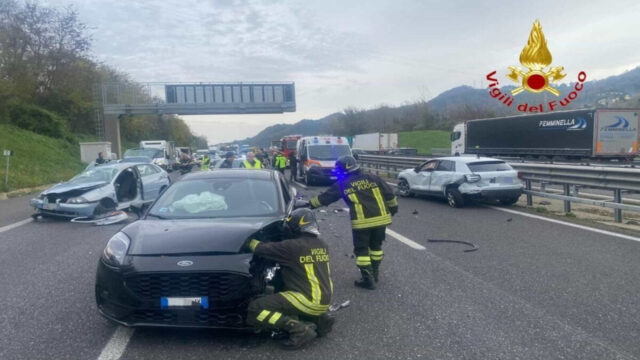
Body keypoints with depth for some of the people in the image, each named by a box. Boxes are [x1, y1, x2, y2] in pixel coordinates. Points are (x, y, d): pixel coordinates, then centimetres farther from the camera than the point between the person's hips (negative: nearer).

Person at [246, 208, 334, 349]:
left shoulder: (293, 246, -14)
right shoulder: (322, 245, 9)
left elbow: (262, 249, -8)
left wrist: (250, 241, 12)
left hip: (308, 300, -8)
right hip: (325, 300, 8)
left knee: (255, 309, -8)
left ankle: (299, 329, -14)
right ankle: (320, 319, 16)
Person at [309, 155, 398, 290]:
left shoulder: (342, 185, 4)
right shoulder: (372, 178, 10)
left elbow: (324, 197, 13)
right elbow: (389, 194, 10)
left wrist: (309, 203, 25)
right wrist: (393, 209, 24)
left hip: (361, 222, -4)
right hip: (381, 219, 4)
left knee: (361, 250, 10)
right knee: (376, 246, 22)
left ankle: (368, 280, 9)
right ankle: (374, 273, 33)